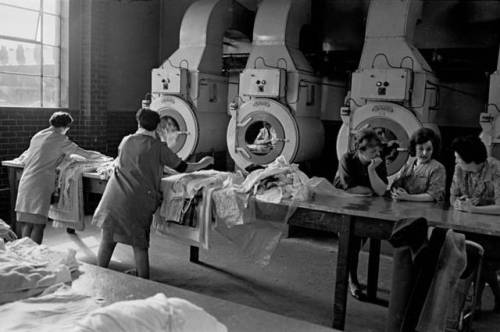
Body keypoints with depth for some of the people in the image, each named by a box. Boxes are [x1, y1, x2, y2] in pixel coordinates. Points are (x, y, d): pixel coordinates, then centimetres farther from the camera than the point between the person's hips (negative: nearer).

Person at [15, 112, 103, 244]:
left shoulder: (37, 136, 18)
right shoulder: (60, 139, -2)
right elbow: (84, 154, 0)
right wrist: (99, 155, 18)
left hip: (25, 182, 7)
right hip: (40, 185, -7)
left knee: (26, 224, 8)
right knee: (38, 225, -4)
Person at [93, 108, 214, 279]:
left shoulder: (126, 141, 9)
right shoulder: (158, 147, -3)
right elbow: (181, 167, 2)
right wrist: (202, 164, 19)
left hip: (115, 197, 3)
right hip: (138, 200, -3)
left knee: (107, 240, 15)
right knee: (140, 244, 8)